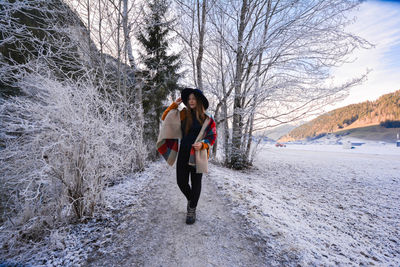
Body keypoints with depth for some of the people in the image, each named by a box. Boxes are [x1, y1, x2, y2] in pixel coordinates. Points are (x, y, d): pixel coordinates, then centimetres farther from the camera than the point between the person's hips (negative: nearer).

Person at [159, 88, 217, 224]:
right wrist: (174, 105, 0)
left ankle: (192, 210, 27)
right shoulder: (183, 114, 4)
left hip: (197, 154, -2)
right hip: (183, 153, 2)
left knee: (196, 183, 7)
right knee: (181, 182, 7)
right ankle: (190, 199, 39)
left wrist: (203, 144, -15)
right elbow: (165, 118, 11)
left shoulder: (207, 118, -1)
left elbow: (213, 136, 3)